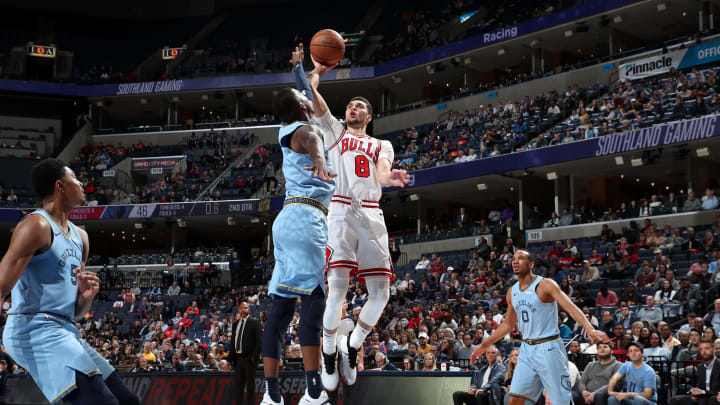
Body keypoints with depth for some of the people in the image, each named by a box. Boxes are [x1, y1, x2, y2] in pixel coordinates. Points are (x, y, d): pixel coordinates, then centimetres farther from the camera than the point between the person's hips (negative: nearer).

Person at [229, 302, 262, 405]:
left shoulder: (254, 322, -3)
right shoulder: (235, 324, 15)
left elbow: (260, 341, -7)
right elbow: (233, 341, 18)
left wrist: (254, 356, -14)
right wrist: (230, 357, 9)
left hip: (249, 358, -6)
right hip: (238, 357, 6)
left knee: (250, 384, -2)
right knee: (238, 384, 7)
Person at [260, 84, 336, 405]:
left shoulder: (290, 134, 24)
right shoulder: (306, 129, -4)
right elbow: (311, 139, -31)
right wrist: (319, 159, -53)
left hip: (287, 221, 10)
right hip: (305, 218, -10)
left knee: (281, 306, 5)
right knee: (313, 300, -17)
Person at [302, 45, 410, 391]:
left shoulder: (382, 145, 24)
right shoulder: (335, 132, 22)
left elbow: (382, 171, 0)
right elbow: (313, 99, 8)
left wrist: (388, 177, -22)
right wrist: (315, 71, 19)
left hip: (372, 215, 3)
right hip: (341, 211, -2)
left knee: (380, 293, -6)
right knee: (338, 285, -17)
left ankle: (352, 347, 16)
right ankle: (328, 353, 1)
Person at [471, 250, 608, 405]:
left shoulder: (545, 285, -9)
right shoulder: (512, 292, 11)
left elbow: (571, 308, -20)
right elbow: (508, 324, 24)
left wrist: (589, 329, -37)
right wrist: (483, 345, 25)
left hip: (549, 347, -6)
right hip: (527, 349, 6)